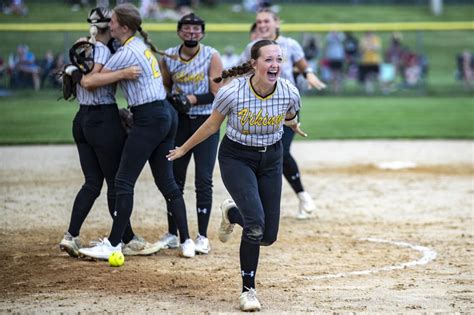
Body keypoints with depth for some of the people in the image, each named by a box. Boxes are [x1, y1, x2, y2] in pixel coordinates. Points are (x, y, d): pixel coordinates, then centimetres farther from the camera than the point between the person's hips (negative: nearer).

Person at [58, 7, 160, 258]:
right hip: (104, 120, -9)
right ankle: (128, 241, 5)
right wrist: (122, 73, -29)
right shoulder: (101, 49, -12)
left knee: (92, 182, 10)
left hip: (82, 120, 9)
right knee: (117, 183, -1)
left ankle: (71, 236, 1)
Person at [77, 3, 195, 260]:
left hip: (149, 119, -10)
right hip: (167, 115, 10)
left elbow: (92, 82, -11)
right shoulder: (142, 45, 14)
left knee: (124, 181, -5)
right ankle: (186, 242, 10)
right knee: (167, 182, 11)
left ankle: (113, 245, -3)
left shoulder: (127, 52, -13)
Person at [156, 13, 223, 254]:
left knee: (204, 180, -5)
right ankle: (172, 234, 17)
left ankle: (202, 237, 2)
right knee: (174, 178, 7)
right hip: (179, 122, 3)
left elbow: (217, 94, -11)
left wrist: (193, 99, -24)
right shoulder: (168, 56, 3)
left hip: (206, 123, -3)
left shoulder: (211, 56, -7)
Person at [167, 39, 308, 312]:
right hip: (236, 158, -3)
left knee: (268, 236, 3)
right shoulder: (232, 92, -23)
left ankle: (232, 213, 37)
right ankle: (248, 289, -4)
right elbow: (212, 125, -5)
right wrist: (183, 149, 5)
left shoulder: (290, 93, -17)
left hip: (271, 158, 3)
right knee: (256, 222, -23)